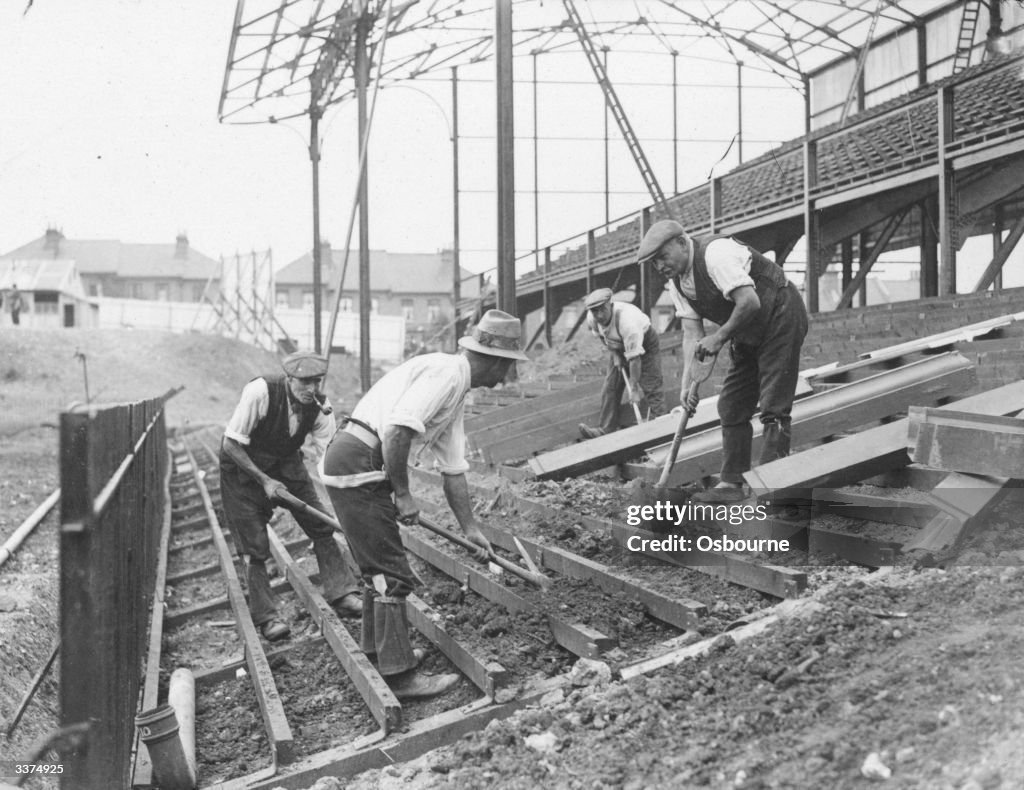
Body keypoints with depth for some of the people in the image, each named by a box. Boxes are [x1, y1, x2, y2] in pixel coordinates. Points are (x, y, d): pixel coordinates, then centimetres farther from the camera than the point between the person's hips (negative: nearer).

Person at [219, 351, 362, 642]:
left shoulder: (319, 406, -17)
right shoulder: (260, 392, -31)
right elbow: (231, 446, -24)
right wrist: (264, 480, -24)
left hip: (286, 464, 5)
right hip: (243, 465, -4)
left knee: (321, 526, -5)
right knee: (254, 545, -6)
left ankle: (342, 595, 2)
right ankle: (265, 617, 4)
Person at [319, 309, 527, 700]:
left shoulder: (457, 392, 19)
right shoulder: (447, 372, -13)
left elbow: (453, 470, 25)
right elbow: (397, 430, -26)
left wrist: (470, 528, 28)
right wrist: (403, 494, -15)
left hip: (354, 464, 10)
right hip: (358, 461, -10)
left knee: (379, 565, 22)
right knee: (393, 575, -4)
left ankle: (376, 651, 35)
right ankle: (400, 675, 4)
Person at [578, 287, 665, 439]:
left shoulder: (627, 321, -42)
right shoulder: (592, 319, -21)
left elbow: (635, 358, -37)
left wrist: (634, 389, -33)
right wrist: (615, 355, -7)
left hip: (644, 344, -6)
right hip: (618, 347, 6)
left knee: (651, 389, -13)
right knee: (610, 387, 1)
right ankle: (606, 430, 4)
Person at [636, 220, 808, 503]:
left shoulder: (715, 254, -26)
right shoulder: (677, 281, 1)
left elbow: (750, 302, -32)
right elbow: (691, 332, -2)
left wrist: (720, 337, -22)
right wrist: (687, 380, -13)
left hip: (780, 316, -9)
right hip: (749, 335, 9)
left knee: (773, 408, -12)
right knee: (731, 406, 7)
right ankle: (731, 484, 13)